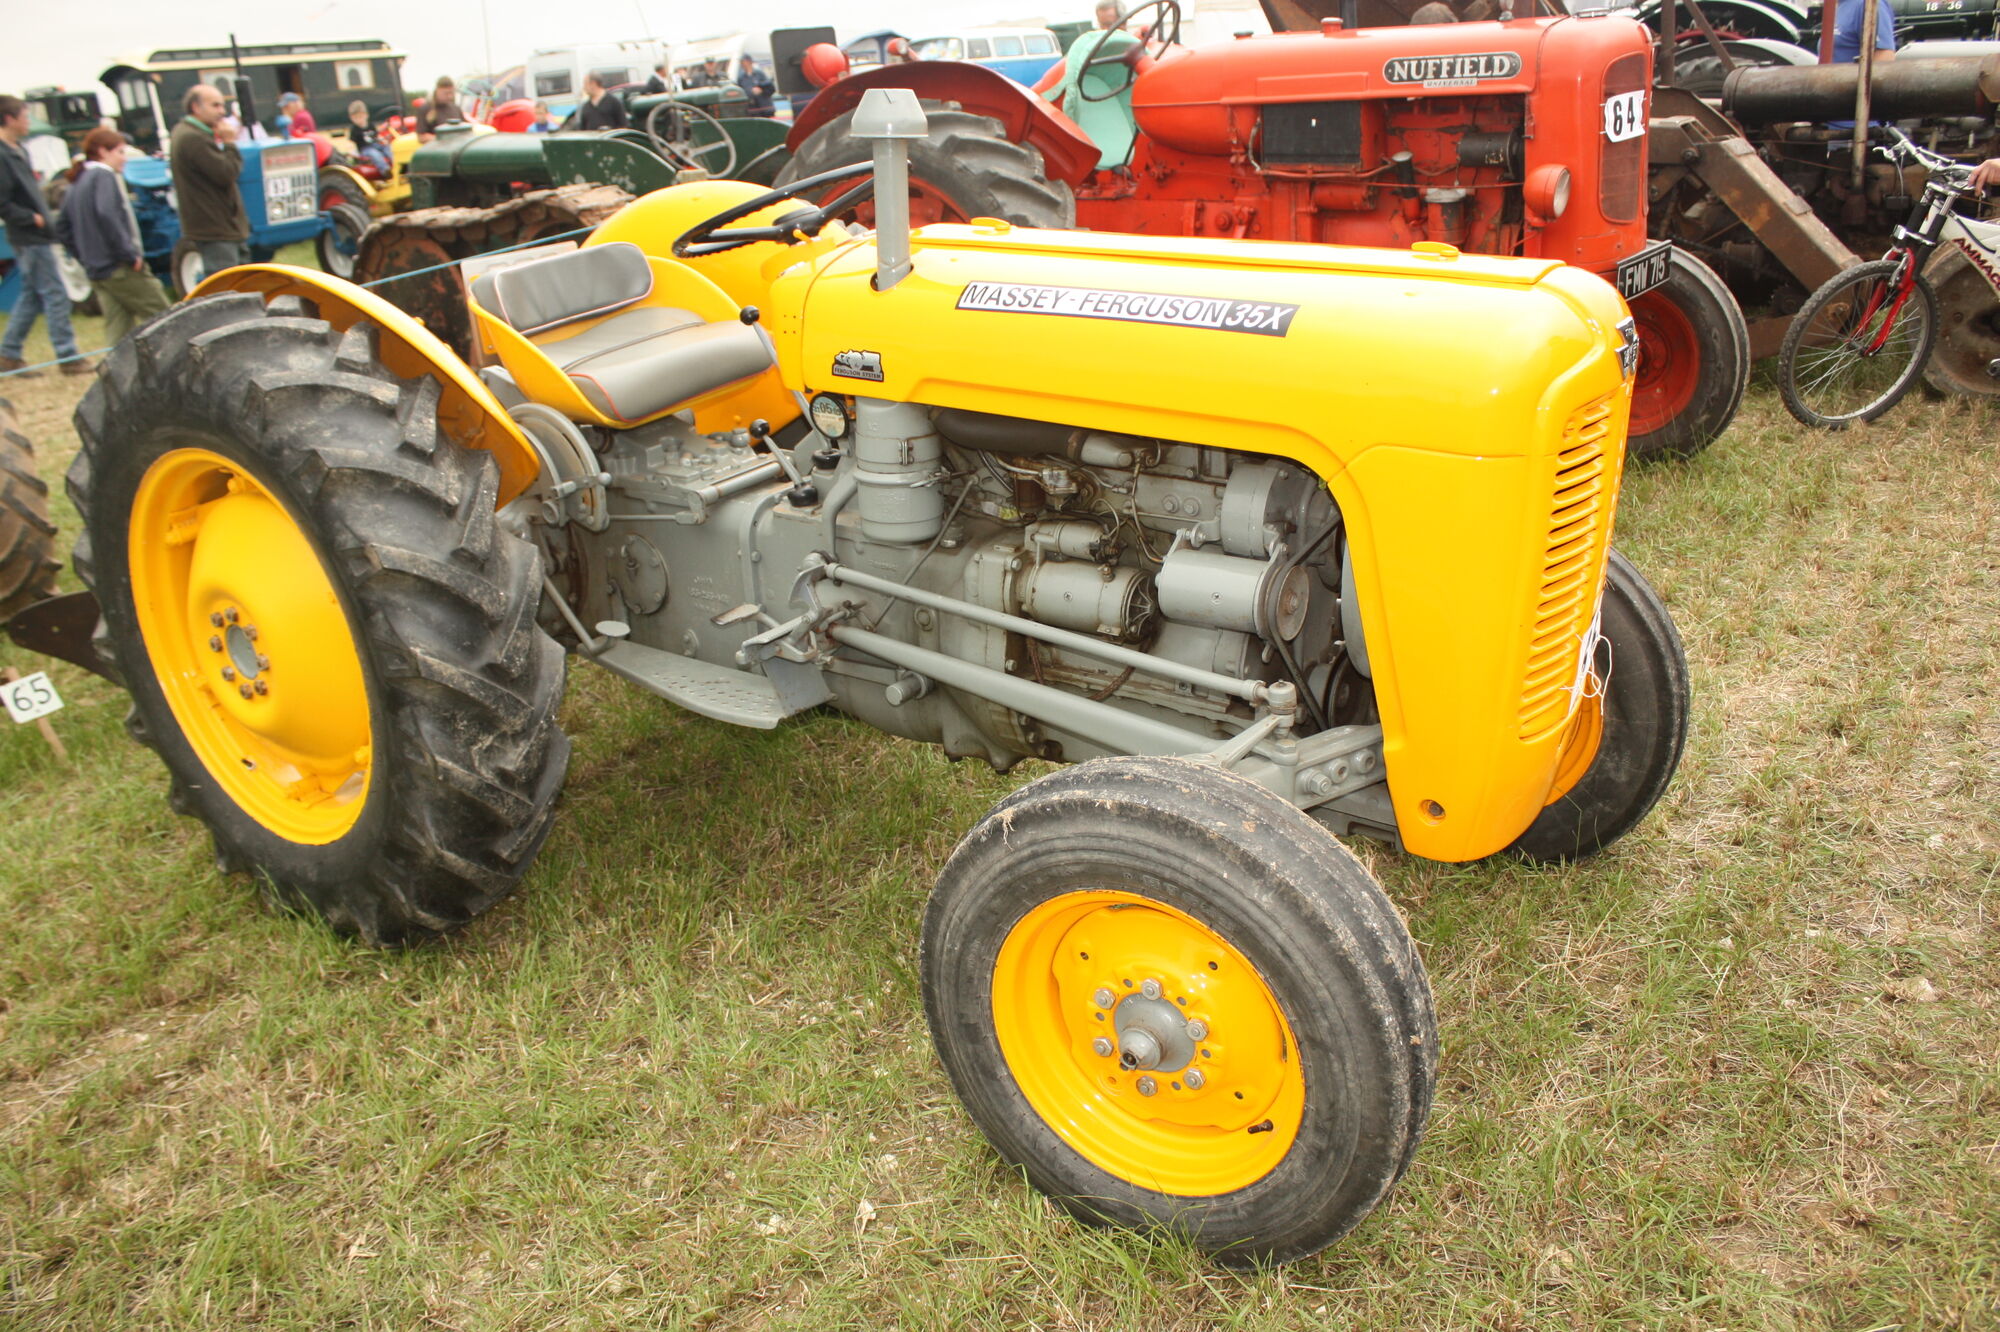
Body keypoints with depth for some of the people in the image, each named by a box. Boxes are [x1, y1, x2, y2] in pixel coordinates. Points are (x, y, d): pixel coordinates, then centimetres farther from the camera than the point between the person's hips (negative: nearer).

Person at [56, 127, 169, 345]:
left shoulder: (77, 183, 19)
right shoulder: (104, 175, -7)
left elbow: (62, 229, 22)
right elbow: (106, 215, -24)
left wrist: (87, 256, 21)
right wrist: (130, 254, -21)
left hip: (96, 273, 9)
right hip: (121, 269, -9)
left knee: (118, 330, 9)